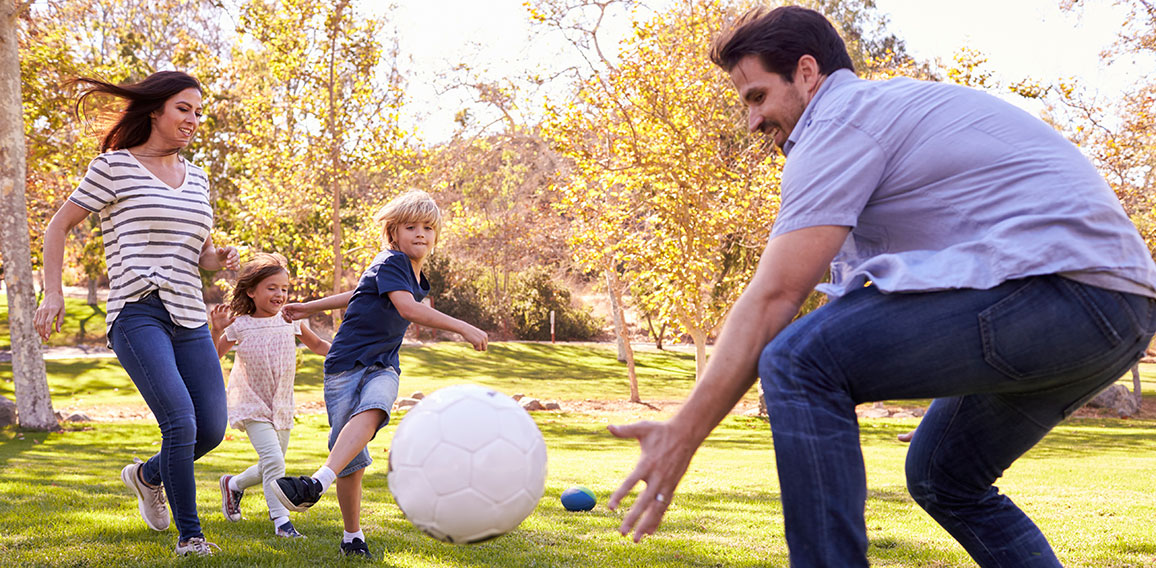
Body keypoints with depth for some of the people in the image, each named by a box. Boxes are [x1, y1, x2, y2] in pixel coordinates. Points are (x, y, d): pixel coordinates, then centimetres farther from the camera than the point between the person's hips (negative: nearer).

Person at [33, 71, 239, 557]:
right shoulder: (115, 166, 2)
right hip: (137, 313, -6)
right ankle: (189, 535, -5)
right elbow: (59, 226, 6)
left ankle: (147, 475, 34)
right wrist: (53, 292, -2)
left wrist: (221, 258, 4)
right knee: (180, 421, -20)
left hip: (190, 317, 6)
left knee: (212, 430, 3)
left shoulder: (196, 179, 18)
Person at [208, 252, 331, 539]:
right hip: (252, 405, -4)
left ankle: (234, 484, 41)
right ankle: (280, 519, -10)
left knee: (271, 467, 12)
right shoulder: (239, 326, -10)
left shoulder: (290, 321, -2)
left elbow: (317, 345, 13)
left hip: (281, 406, 4)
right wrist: (216, 330, -22)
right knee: (273, 459, -20)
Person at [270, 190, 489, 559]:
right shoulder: (390, 262, -8)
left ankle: (318, 482, -48)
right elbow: (408, 309, -24)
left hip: (382, 368, 4)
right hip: (346, 363, -4)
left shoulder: (418, 280, 16)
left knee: (371, 412, -31)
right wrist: (464, 328, -24)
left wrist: (311, 307, 32)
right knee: (352, 460, -6)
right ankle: (352, 536, 12)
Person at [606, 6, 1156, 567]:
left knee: (798, 361, -15)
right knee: (940, 476, 23)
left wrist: (683, 433, -10)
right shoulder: (894, 103, 27)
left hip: (1056, 282, -10)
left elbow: (772, 297, -11)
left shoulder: (842, 118, -3)